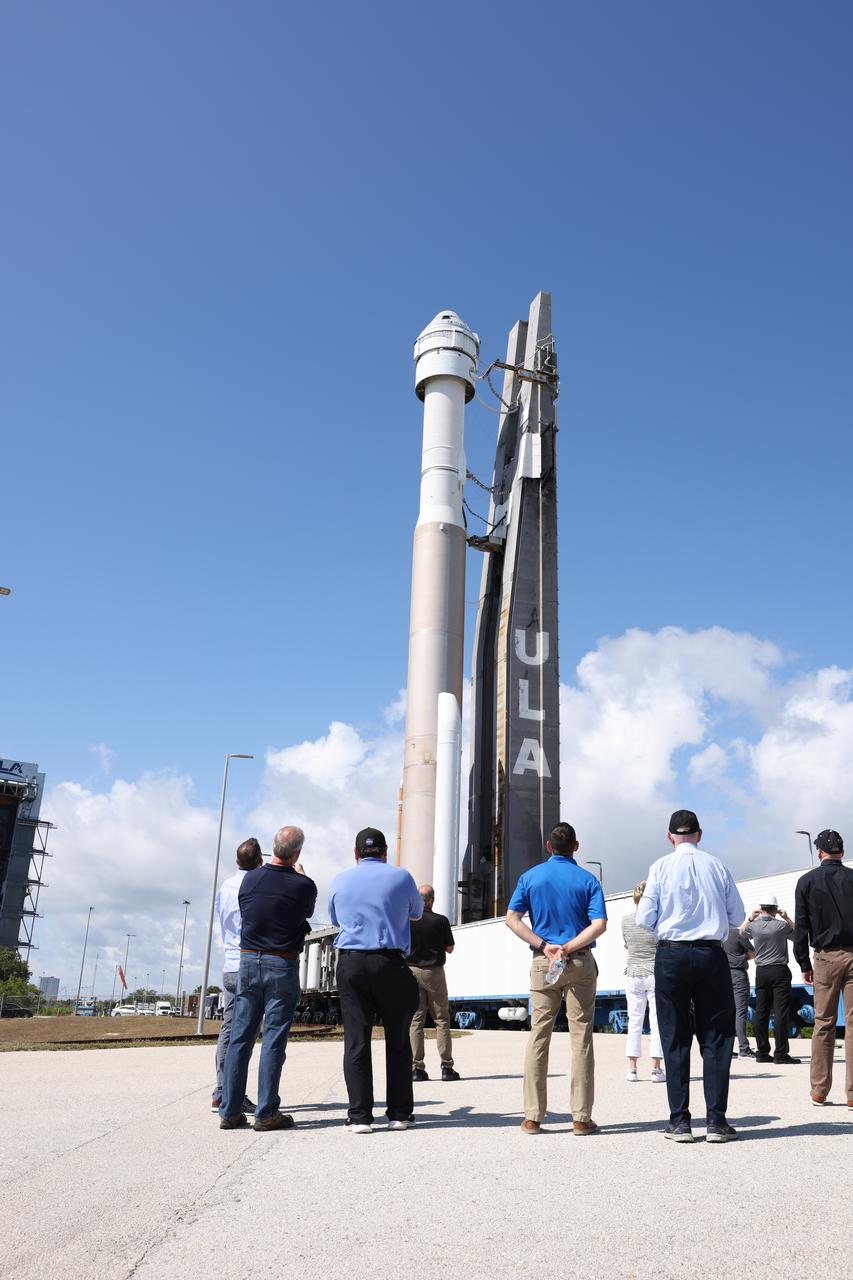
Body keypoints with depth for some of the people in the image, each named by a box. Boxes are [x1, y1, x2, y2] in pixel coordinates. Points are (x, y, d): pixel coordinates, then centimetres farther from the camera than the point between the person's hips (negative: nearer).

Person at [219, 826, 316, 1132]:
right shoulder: (303, 885, -10)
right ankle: (266, 1113, 4)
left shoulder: (250, 878, -2)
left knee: (240, 1037, 8)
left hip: (248, 961, 3)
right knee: (273, 1040, 2)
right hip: (283, 967, -3)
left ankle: (230, 1111, 11)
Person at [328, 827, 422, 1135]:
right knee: (397, 1040, 9)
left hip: (350, 962, 1)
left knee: (356, 1039, 3)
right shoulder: (400, 877, 0)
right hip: (390, 962, -1)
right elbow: (416, 913, 17)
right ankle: (399, 1113, 12)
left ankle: (359, 1115, 1)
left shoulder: (340, 881, 7)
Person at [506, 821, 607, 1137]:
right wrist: (568, 948, -13)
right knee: (581, 1037, 3)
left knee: (538, 1035, 5)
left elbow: (512, 918, -3)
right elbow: (599, 925, -12)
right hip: (581, 962, -1)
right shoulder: (588, 880, 0)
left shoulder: (531, 877, 5)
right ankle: (581, 1117, 5)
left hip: (542, 962, 1)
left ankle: (533, 1116, 7)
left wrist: (544, 945, -7)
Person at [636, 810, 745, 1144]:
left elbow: (644, 918, -5)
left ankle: (680, 1122, 8)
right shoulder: (717, 866, 1)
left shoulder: (661, 866, -3)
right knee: (716, 1037, 9)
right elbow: (737, 916, 6)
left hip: (671, 955, -1)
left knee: (675, 1039, 7)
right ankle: (716, 1121, 7)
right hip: (712, 955, 1)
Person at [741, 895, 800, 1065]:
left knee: (760, 1012, 8)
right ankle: (780, 1053, -8)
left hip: (761, 971, 4)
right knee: (780, 1012, -5)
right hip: (780, 971, -4)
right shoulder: (782, 925, -10)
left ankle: (762, 1052, 11)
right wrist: (787, 918, 9)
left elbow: (740, 932, 21)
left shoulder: (753, 926, 0)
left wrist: (749, 918, 23)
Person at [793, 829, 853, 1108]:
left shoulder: (807, 882, 3)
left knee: (823, 1023, 6)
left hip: (826, 957, 0)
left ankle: (819, 1090, 7)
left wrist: (804, 964, 8)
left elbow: (801, 926, 2)